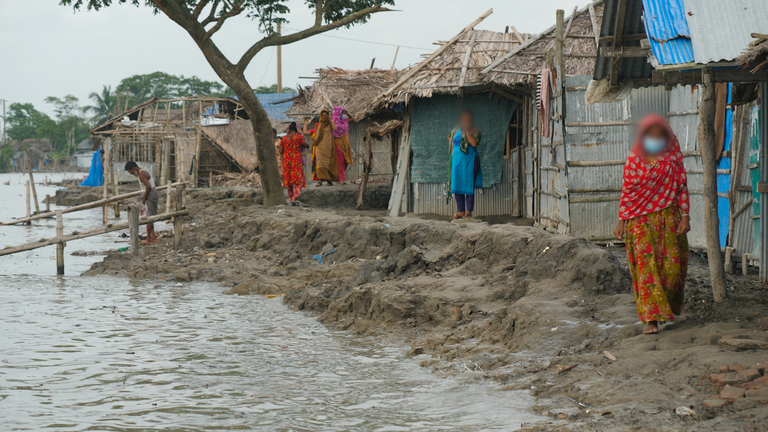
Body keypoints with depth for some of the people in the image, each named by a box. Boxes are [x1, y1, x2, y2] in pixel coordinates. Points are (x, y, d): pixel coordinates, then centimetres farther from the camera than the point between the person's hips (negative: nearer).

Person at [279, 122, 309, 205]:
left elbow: (281, 151, 3)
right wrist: (303, 140, 18)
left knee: (288, 180, 14)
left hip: (286, 160, 3)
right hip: (297, 160, -3)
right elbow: (307, 145, 2)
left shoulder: (284, 138, 1)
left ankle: (290, 199, 18)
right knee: (298, 180, 1)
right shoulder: (299, 137, -9)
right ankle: (295, 198, -14)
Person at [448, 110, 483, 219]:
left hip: (470, 161, -5)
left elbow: (475, 143, -18)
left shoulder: (475, 131, 0)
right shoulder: (455, 131, 15)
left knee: (468, 186, -6)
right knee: (457, 186, 2)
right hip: (457, 161, 5)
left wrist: (467, 132, -14)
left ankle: (468, 212, -3)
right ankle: (461, 212, 8)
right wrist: (449, 140, 14)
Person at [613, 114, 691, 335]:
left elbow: (682, 187, 6)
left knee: (671, 263, 0)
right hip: (640, 219, -1)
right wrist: (622, 221, 0)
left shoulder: (673, 157, 4)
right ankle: (651, 318, -11)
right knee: (645, 264, -9)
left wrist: (685, 216, -1)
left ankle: (671, 300, 31)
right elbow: (627, 191, 3)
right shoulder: (634, 159, 1)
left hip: (667, 217, 1)